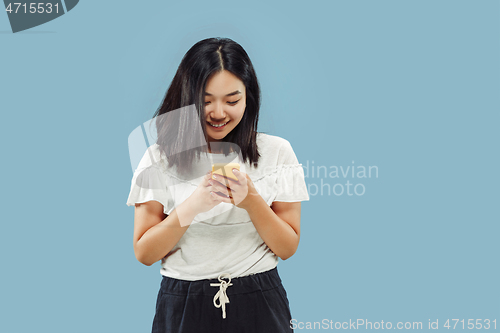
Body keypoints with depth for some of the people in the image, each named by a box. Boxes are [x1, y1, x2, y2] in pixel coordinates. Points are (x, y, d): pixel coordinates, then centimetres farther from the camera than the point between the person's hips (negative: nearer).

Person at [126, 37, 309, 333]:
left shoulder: (277, 151, -2)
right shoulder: (160, 158, -3)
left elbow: (288, 248, -2)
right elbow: (144, 253, -6)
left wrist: (252, 201, -18)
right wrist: (192, 205, -19)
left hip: (258, 305, 0)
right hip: (184, 306, 0)